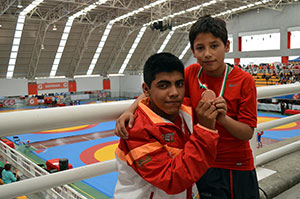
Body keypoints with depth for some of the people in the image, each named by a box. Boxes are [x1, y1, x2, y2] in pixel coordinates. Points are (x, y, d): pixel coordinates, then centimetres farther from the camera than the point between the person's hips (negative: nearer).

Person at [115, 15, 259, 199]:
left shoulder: (244, 80, -14)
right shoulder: (191, 73, -8)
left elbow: (248, 133, -14)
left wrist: (223, 118, -33)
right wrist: (130, 110, -24)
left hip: (240, 166, 0)